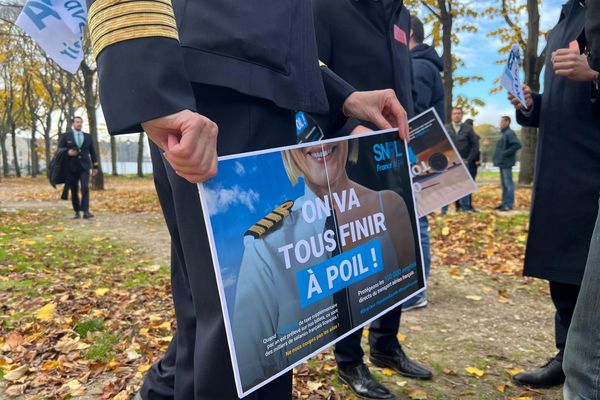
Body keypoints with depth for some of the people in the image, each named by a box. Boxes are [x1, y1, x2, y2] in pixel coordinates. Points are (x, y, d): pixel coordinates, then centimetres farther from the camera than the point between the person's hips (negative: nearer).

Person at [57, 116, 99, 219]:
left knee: (85, 188, -15)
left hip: (84, 166, 0)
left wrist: (95, 166, 14)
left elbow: (92, 152, 16)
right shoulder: (65, 136, 5)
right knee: (74, 191, 5)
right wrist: (67, 152, -17)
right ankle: (77, 212, 15)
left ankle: (86, 211, -18)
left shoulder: (88, 136, 12)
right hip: (71, 167, 0)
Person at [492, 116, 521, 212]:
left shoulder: (509, 133, -12)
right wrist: (498, 155, 12)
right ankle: (505, 203, 20)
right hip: (502, 162, 10)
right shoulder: (503, 133, 16)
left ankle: (509, 204, -3)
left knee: (508, 183, -6)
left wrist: (506, 153, -20)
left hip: (506, 162, -10)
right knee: (504, 183, 14)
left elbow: (517, 145, -23)